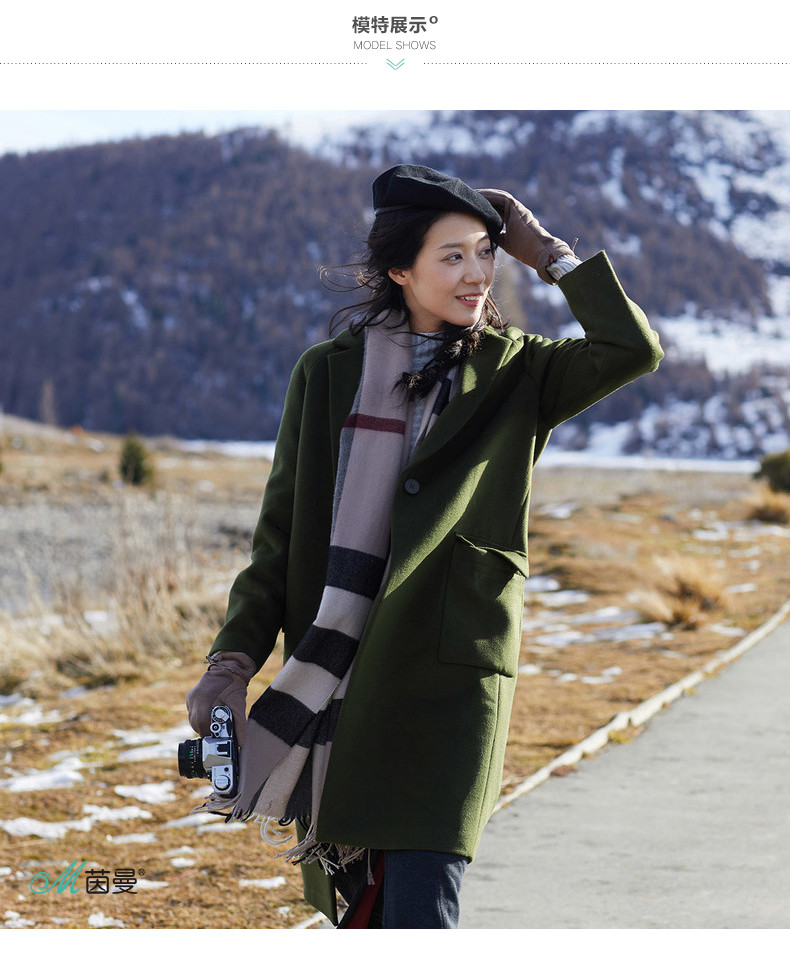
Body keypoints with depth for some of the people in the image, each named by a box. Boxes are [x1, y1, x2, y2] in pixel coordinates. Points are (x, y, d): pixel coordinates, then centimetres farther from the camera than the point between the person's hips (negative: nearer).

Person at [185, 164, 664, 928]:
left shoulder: (515, 375, 5)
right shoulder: (328, 374, 7)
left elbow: (634, 350, -12)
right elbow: (279, 534, 7)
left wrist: (546, 253, -4)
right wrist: (231, 661, -2)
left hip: (451, 675, -2)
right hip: (337, 679, 2)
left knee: (420, 909, -12)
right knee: (356, 896, 10)